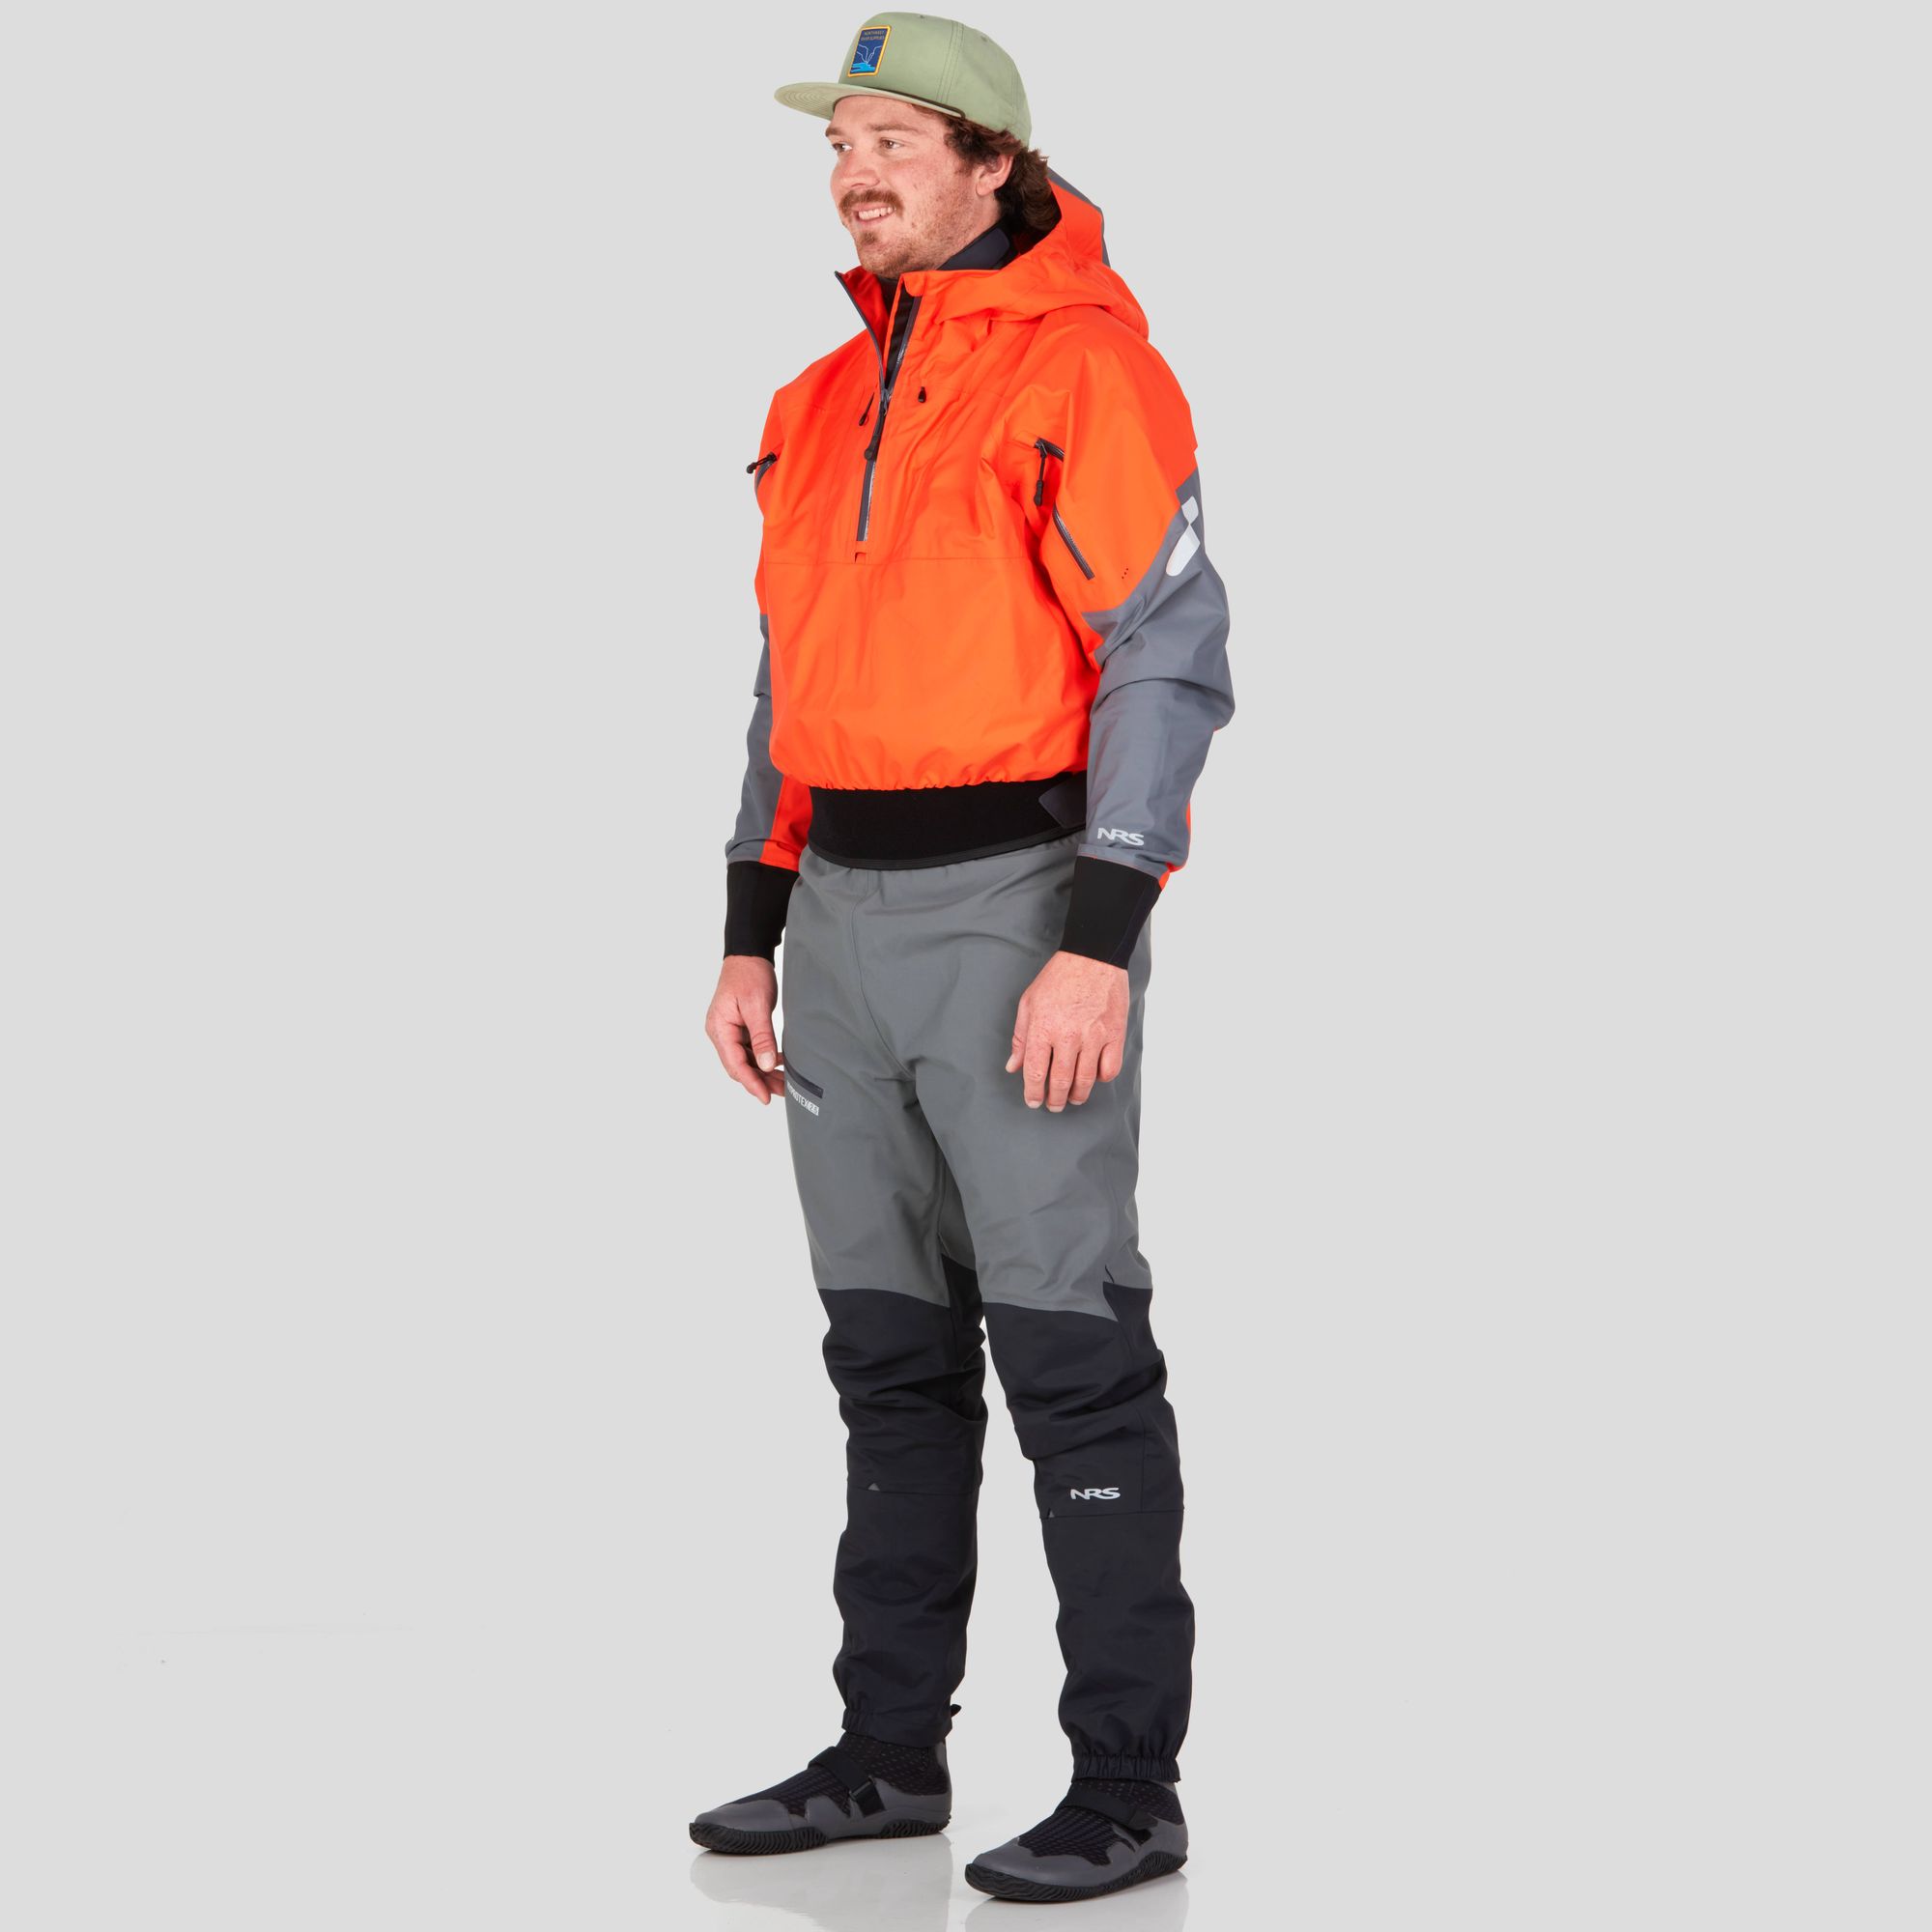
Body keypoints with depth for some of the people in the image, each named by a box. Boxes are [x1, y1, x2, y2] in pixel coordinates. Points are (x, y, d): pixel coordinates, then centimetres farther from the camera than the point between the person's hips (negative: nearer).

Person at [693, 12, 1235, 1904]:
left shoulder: (1087, 370, -9)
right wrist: (750, 941, 15)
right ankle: (892, 1751, 22)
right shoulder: (823, 401, 15)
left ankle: (1128, 1786, 3)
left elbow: (1169, 661, -15)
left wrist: (1098, 948, -21)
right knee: (889, 1355, 12)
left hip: (1023, 900, -8)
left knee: (1070, 1351, -5)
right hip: (847, 915, 8)